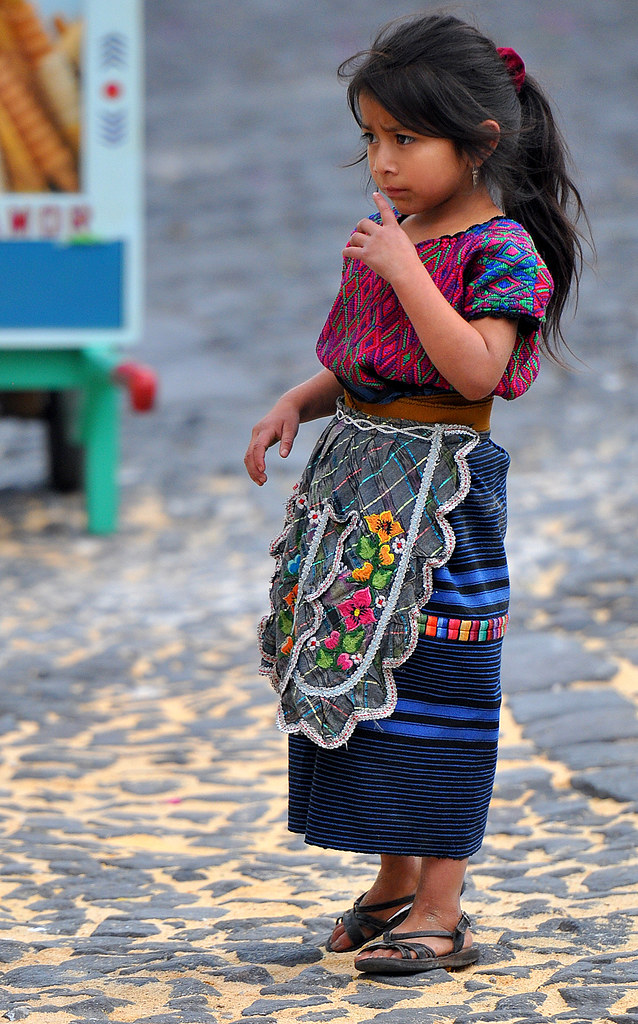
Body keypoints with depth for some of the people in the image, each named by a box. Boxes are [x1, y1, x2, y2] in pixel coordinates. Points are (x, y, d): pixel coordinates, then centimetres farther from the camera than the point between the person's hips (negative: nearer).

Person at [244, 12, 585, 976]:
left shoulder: (502, 251, -12)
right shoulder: (389, 240, 12)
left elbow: (475, 369, -24)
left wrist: (406, 271, -25)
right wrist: (296, 403, 4)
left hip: (441, 490, -8)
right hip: (358, 479, 8)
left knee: (437, 691, -5)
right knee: (358, 678, 13)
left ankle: (441, 911, 1)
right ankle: (394, 885, 26)